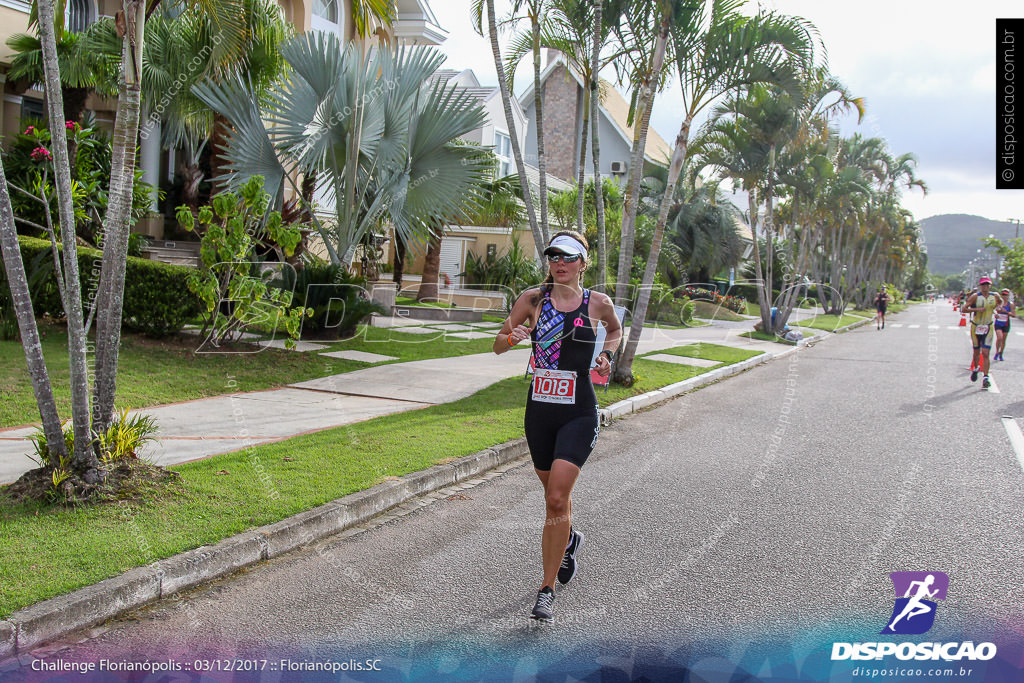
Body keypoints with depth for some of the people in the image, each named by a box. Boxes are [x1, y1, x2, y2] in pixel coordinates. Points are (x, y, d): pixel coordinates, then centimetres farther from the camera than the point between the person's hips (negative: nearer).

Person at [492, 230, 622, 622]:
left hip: (579, 413, -2)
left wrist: (606, 356, 3)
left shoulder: (598, 304, 0)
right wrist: (512, 337, -17)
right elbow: (497, 347, 5)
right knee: (553, 495, 16)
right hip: (539, 410, 3)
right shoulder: (533, 299, 1)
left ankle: (547, 590, -6)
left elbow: (615, 330, 23)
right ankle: (568, 540, 50)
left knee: (557, 498, -15)